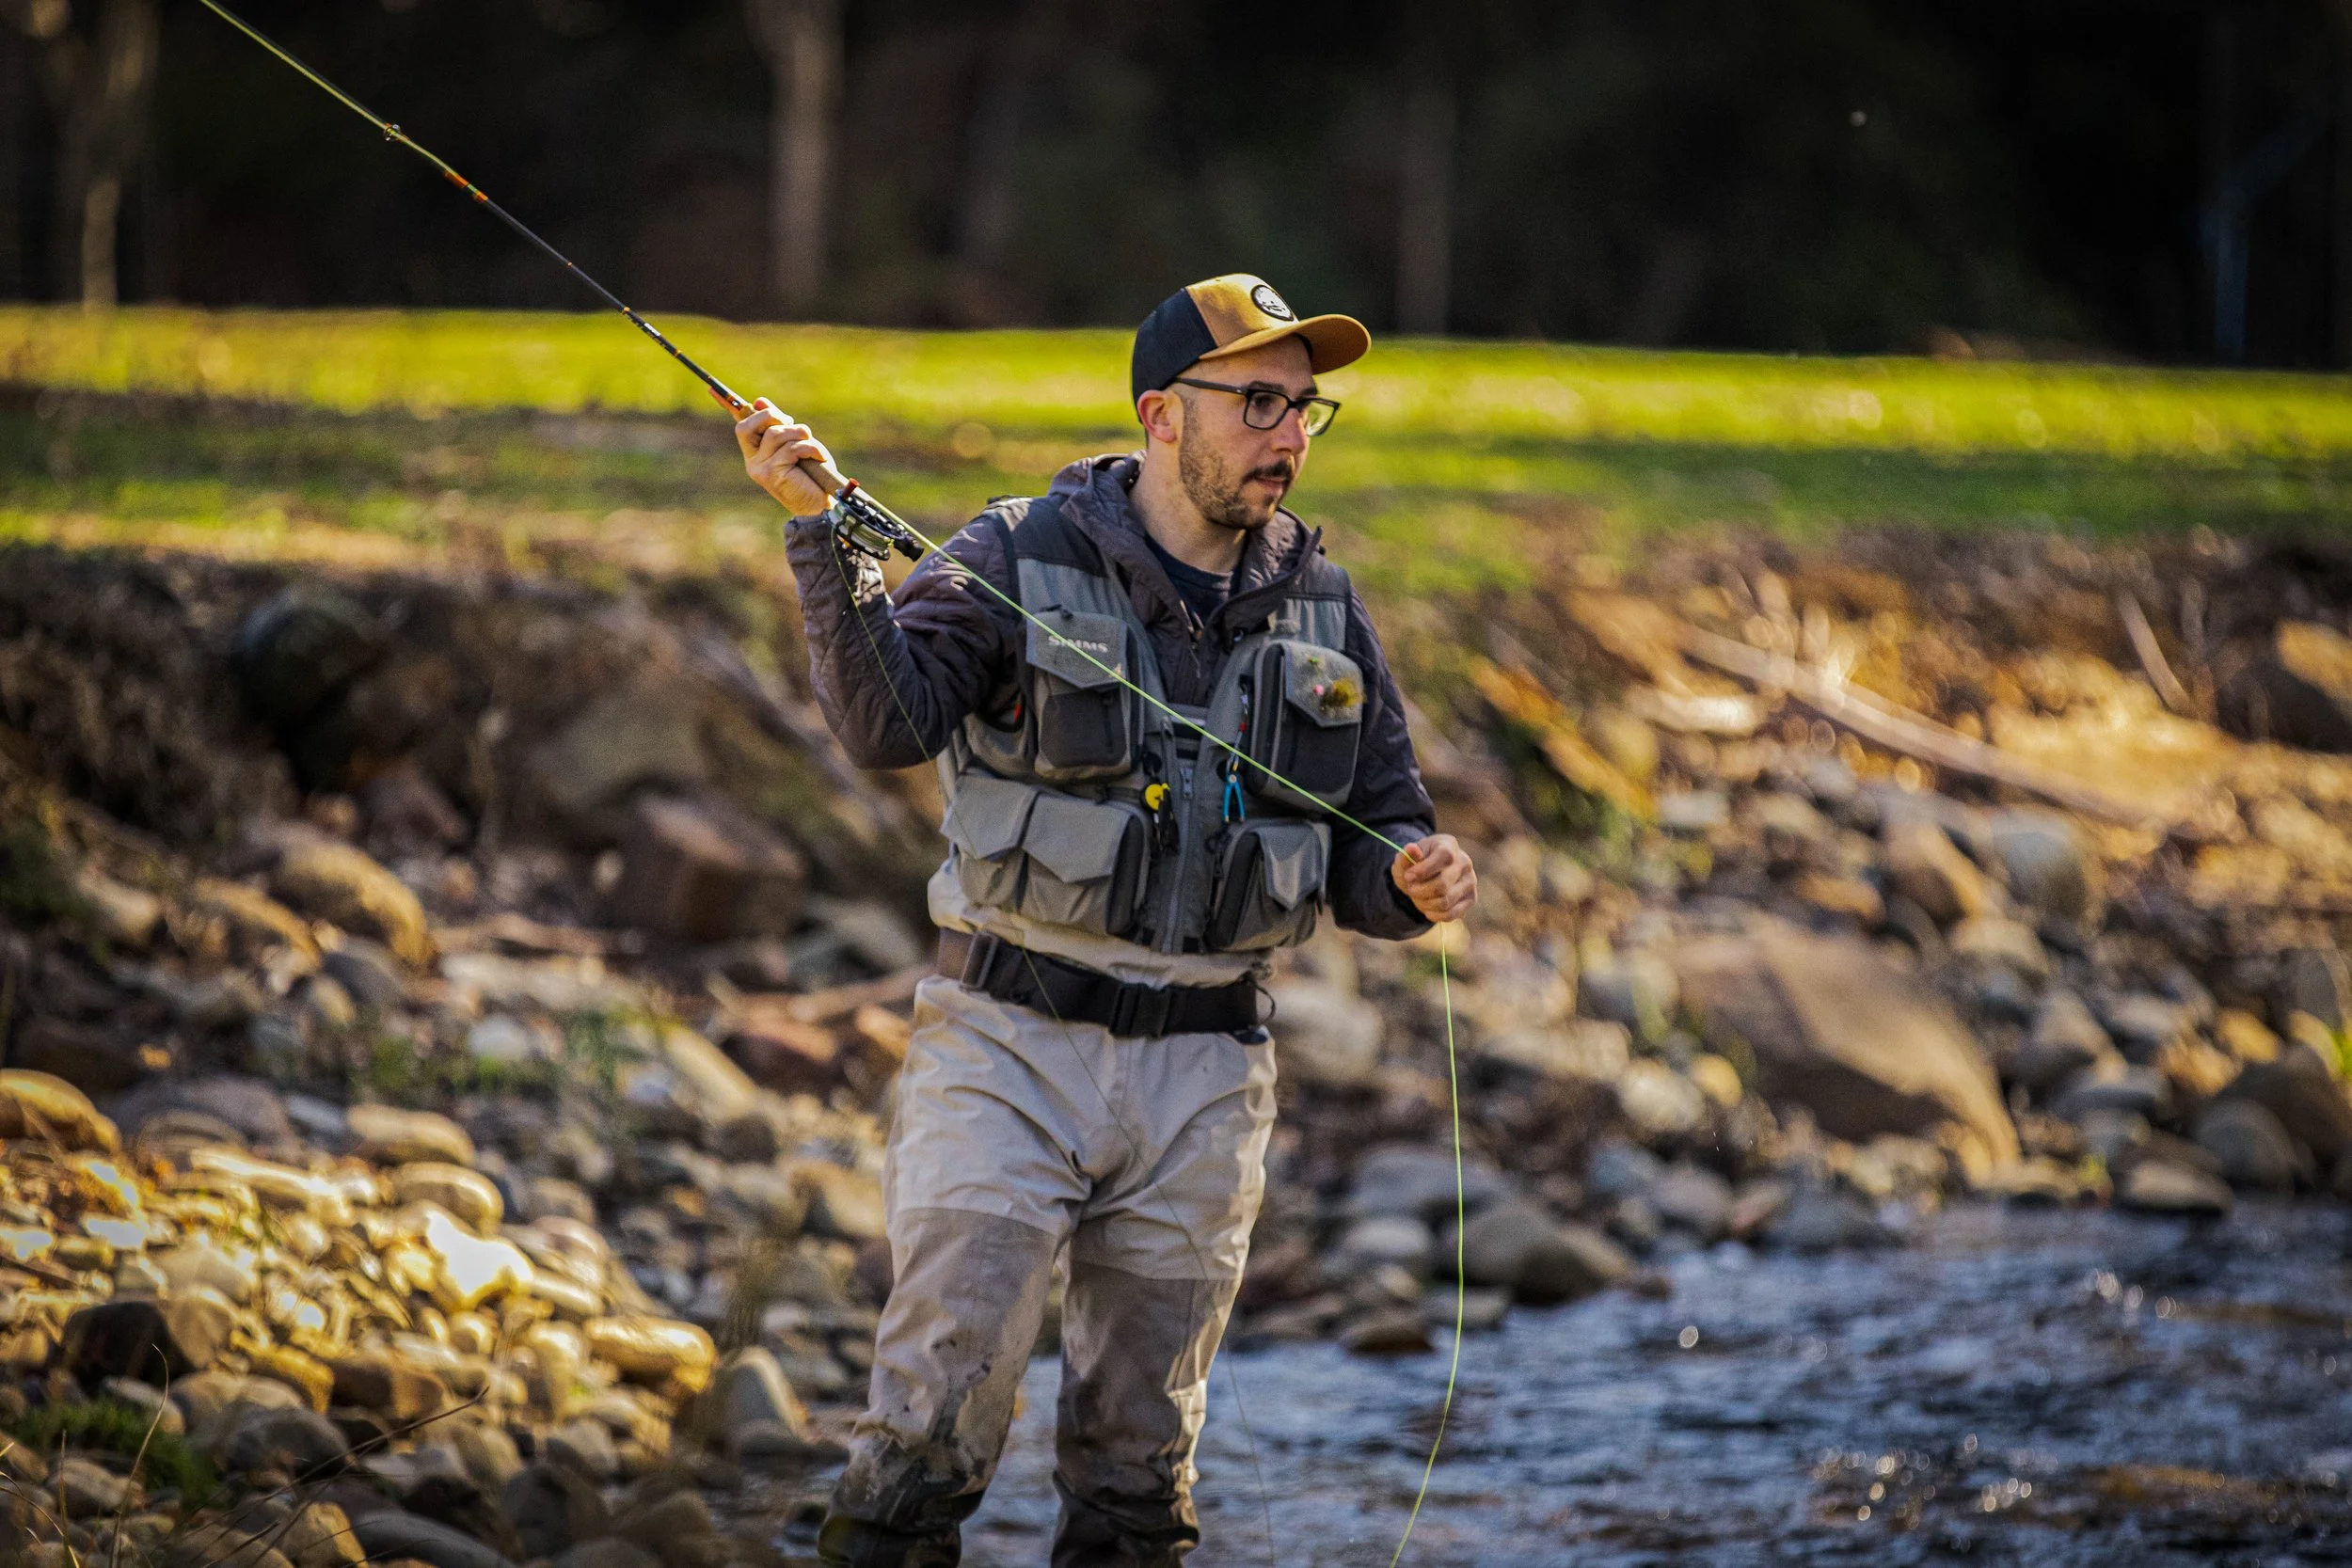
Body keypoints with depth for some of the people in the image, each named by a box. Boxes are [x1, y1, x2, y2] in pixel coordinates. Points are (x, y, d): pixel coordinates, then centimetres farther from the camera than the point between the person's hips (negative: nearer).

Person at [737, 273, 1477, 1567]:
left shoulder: (1321, 613, 9)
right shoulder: (1024, 559, -4)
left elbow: (1370, 852, 13)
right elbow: (886, 721, -19)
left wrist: (1414, 883, -10)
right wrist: (821, 534, -30)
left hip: (1200, 1075, 4)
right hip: (1011, 1041, -4)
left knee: (1138, 1455, 9)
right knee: (942, 1397, -11)